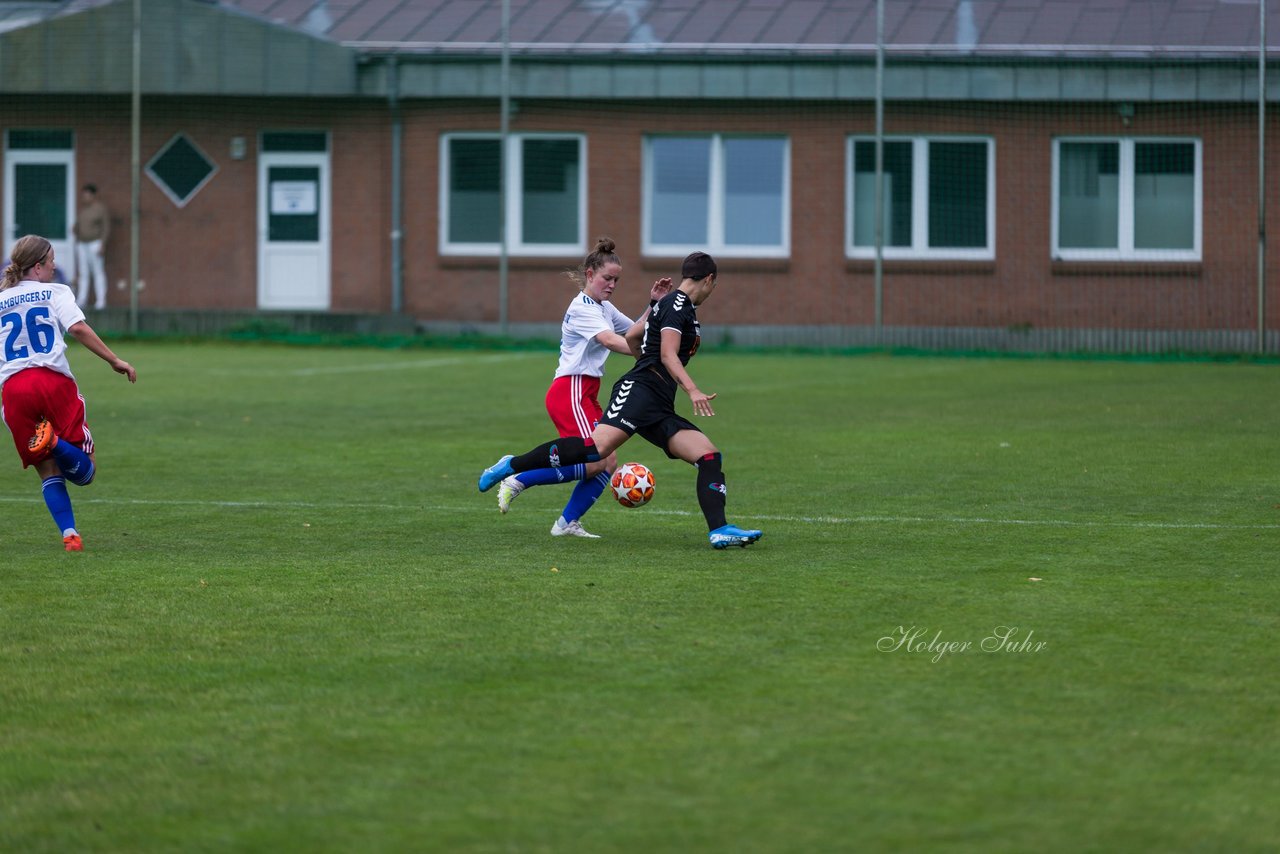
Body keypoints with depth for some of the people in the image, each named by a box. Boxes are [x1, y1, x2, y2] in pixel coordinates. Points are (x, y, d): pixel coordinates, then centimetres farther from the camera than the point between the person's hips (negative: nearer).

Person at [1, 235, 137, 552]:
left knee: (49, 471, 11)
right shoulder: (56, 292, 10)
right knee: (84, 473, 0)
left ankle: (69, 534, -8)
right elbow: (78, 328, -7)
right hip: (53, 380, -3)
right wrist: (115, 361, -6)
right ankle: (55, 442, -31)